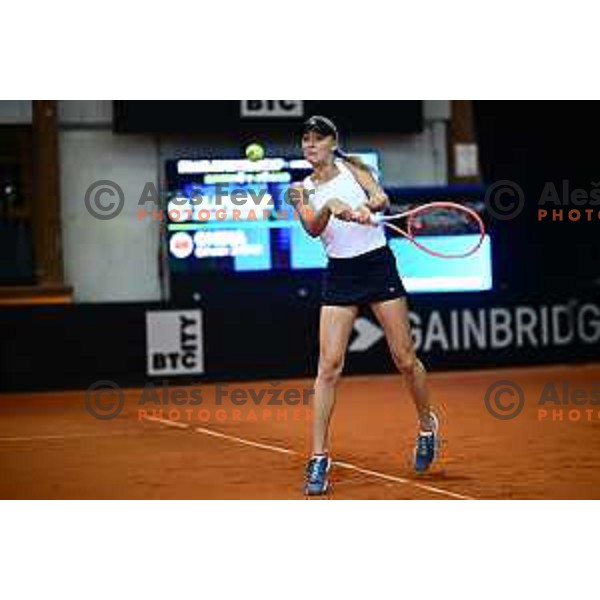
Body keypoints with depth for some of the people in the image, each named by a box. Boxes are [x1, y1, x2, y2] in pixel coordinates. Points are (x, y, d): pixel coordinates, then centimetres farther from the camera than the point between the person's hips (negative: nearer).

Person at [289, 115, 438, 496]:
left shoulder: (352, 166, 6)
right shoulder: (302, 190, 7)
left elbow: (383, 199, -10)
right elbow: (312, 229, -12)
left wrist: (369, 205, -33)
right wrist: (329, 207, -33)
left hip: (378, 264, -1)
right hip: (340, 275, 1)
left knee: (405, 358, 3)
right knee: (329, 365, -9)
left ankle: (427, 425, 29)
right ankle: (319, 458, -7)